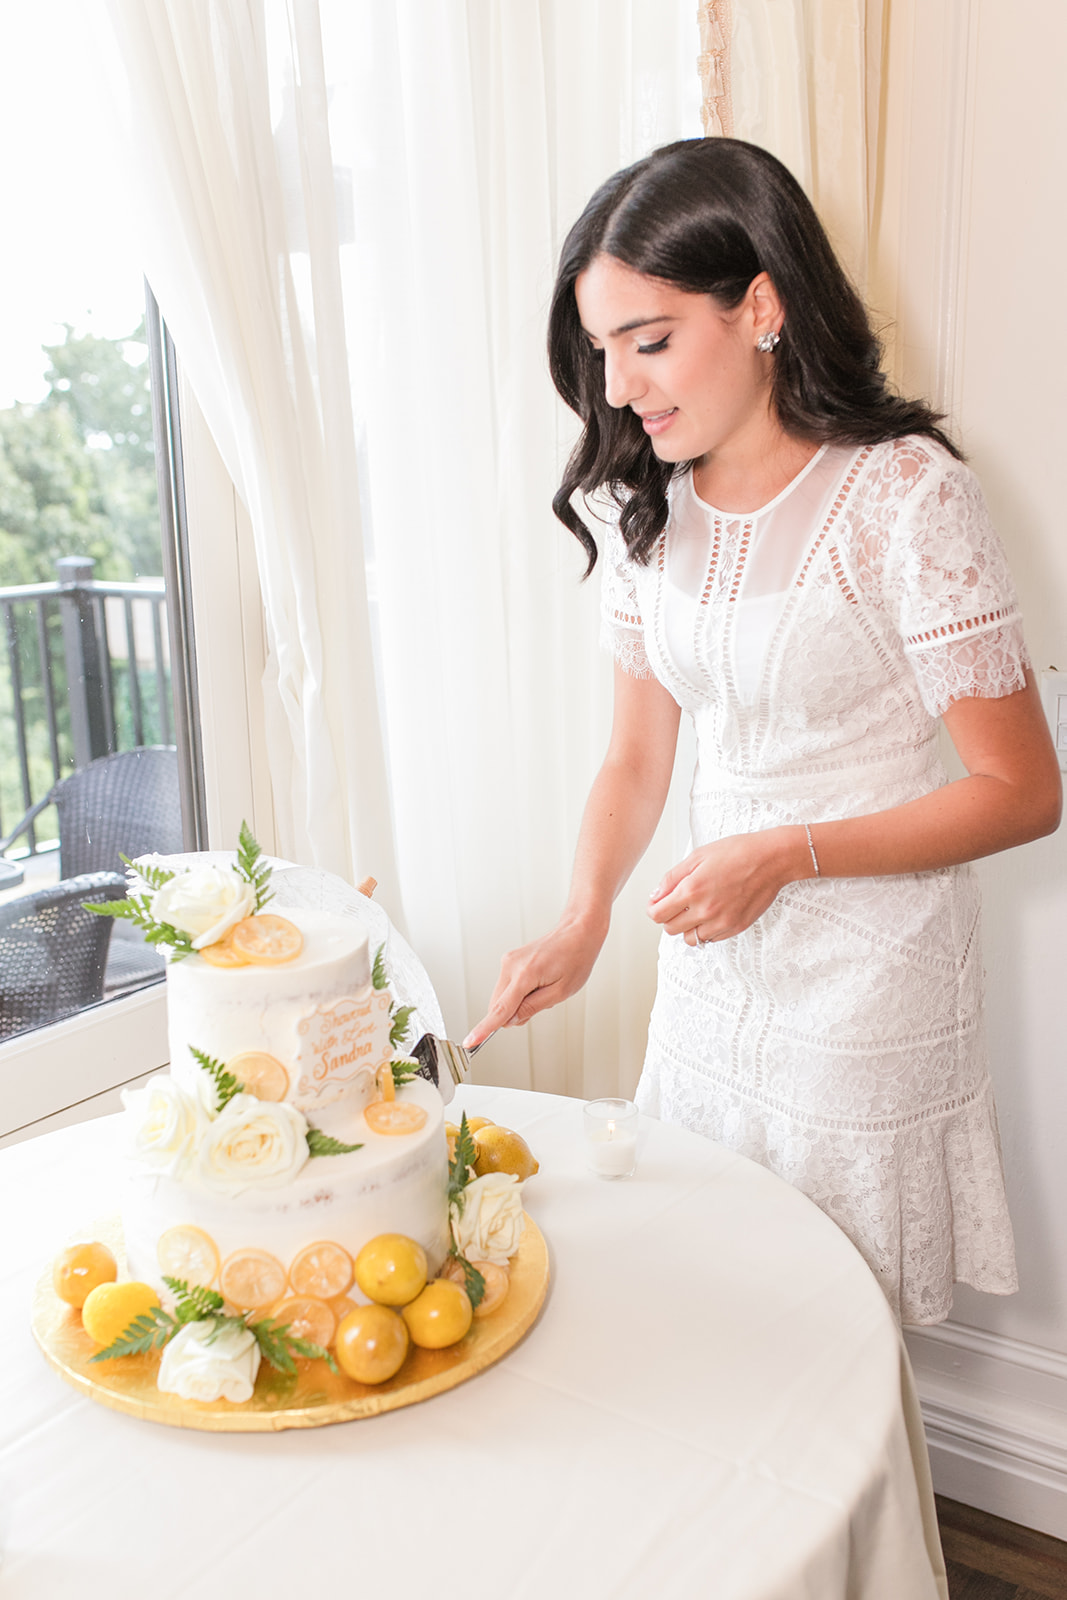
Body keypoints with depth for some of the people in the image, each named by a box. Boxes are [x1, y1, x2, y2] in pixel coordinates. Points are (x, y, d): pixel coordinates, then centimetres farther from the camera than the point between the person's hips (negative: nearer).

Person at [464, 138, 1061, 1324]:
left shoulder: (903, 493, -16)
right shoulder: (646, 510, 2)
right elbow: (636, 757, 5)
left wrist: (789, 854, -21)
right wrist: (582, 923, -11)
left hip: (869, 987, -5)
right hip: (709, 965, 5)